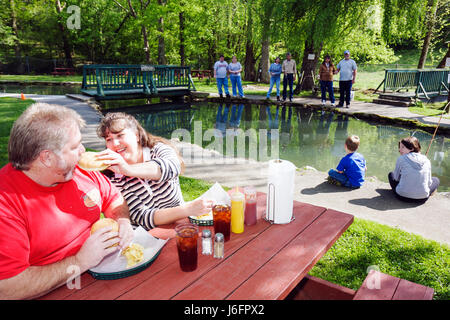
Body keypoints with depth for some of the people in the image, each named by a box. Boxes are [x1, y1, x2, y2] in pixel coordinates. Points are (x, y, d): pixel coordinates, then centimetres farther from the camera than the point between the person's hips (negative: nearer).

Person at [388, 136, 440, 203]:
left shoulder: (401, 159, -10)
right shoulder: (426, 161, -2)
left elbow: (396, 178, 2)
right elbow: (429, 182, 5)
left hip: (403, 196, -2)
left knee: (391, 174, 26)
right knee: (436, 180, 31)